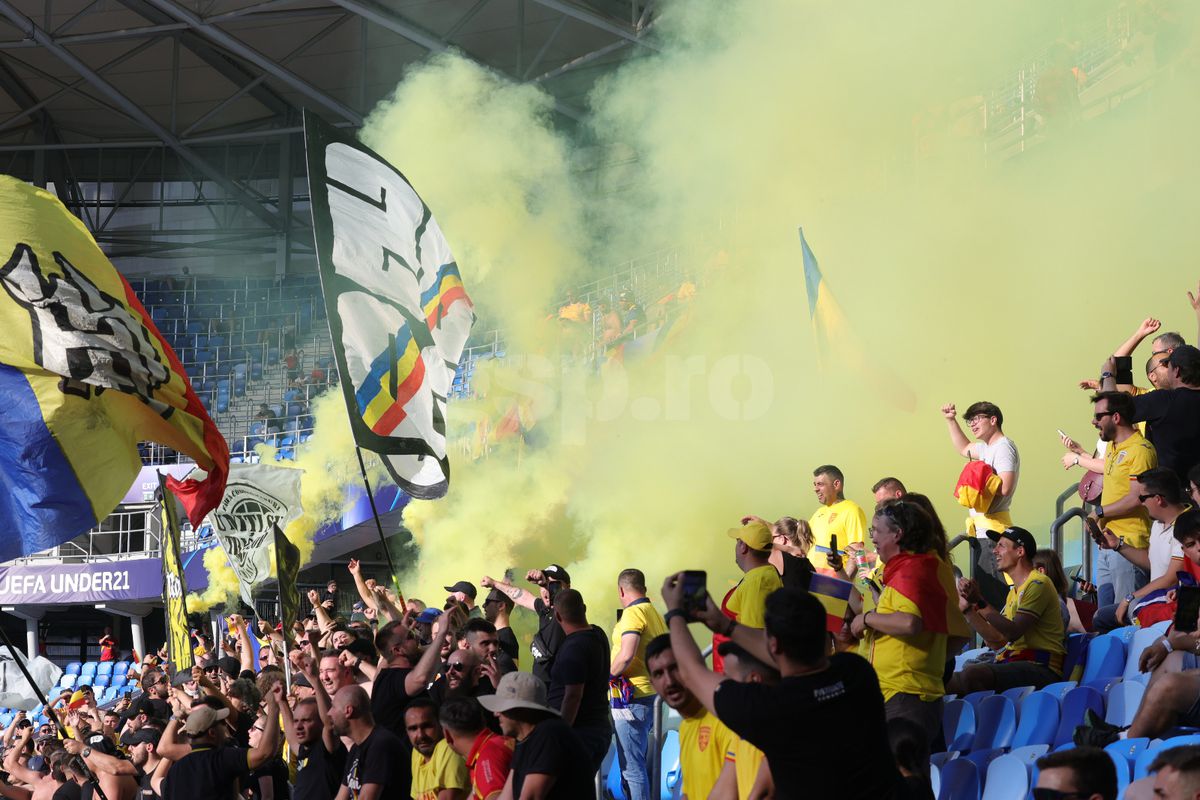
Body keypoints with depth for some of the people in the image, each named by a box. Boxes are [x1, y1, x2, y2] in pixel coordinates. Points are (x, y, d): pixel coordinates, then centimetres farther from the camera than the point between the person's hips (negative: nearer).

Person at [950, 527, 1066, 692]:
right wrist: (967, 608, 13)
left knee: (972, 674, -33)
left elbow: (1013, 633, -17)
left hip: (1040, 668, -9)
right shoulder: (1015, 590, 26)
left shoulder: (1038, 584, -5)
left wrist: (980, 602, -17)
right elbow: (997, 642, 16)